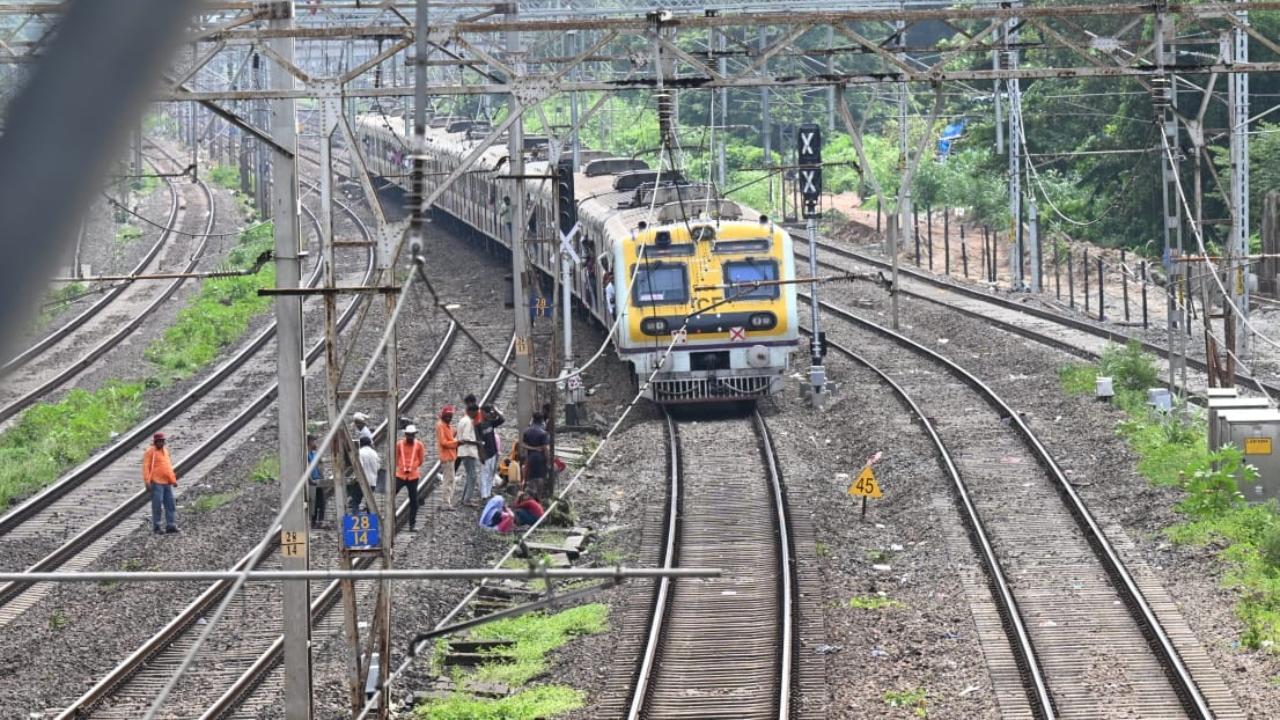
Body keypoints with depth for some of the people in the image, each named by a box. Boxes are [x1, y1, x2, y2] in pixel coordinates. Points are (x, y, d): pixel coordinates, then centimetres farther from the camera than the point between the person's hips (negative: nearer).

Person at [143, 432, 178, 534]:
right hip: (156, 483, -7)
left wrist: (173, 480, 21)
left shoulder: (165, 451, 16)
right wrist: (147, 482, -18)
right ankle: (156, 527, 3)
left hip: (167, 483, 7)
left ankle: (170, 526, 4)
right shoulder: (150, 452, -5)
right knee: (157, 505, -5)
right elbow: (146, 467, -10)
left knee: (170, 505, 2)